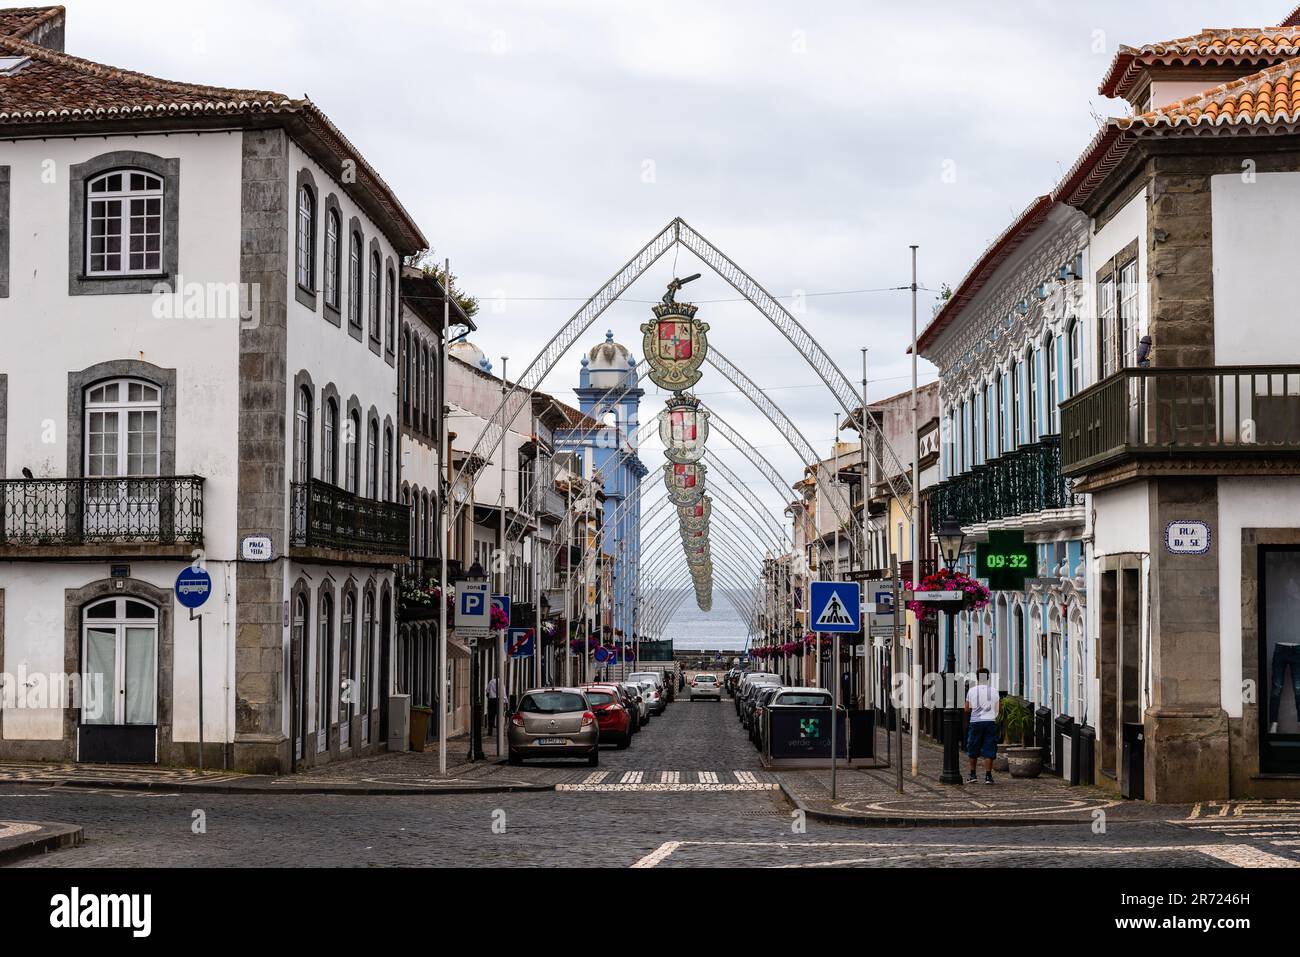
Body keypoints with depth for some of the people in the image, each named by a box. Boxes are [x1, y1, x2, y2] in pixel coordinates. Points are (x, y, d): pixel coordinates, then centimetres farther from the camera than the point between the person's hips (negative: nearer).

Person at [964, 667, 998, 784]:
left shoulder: (972, 691, -1)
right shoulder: (994, 692, 2)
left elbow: (967, 709, 5)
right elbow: (997, 709, 9)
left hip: (975, 722, 0)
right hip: (990, 721, 0)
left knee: (973, 750, 12)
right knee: (989, 750, 1)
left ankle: (972, 775, 17)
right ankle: (988, 776, -4)